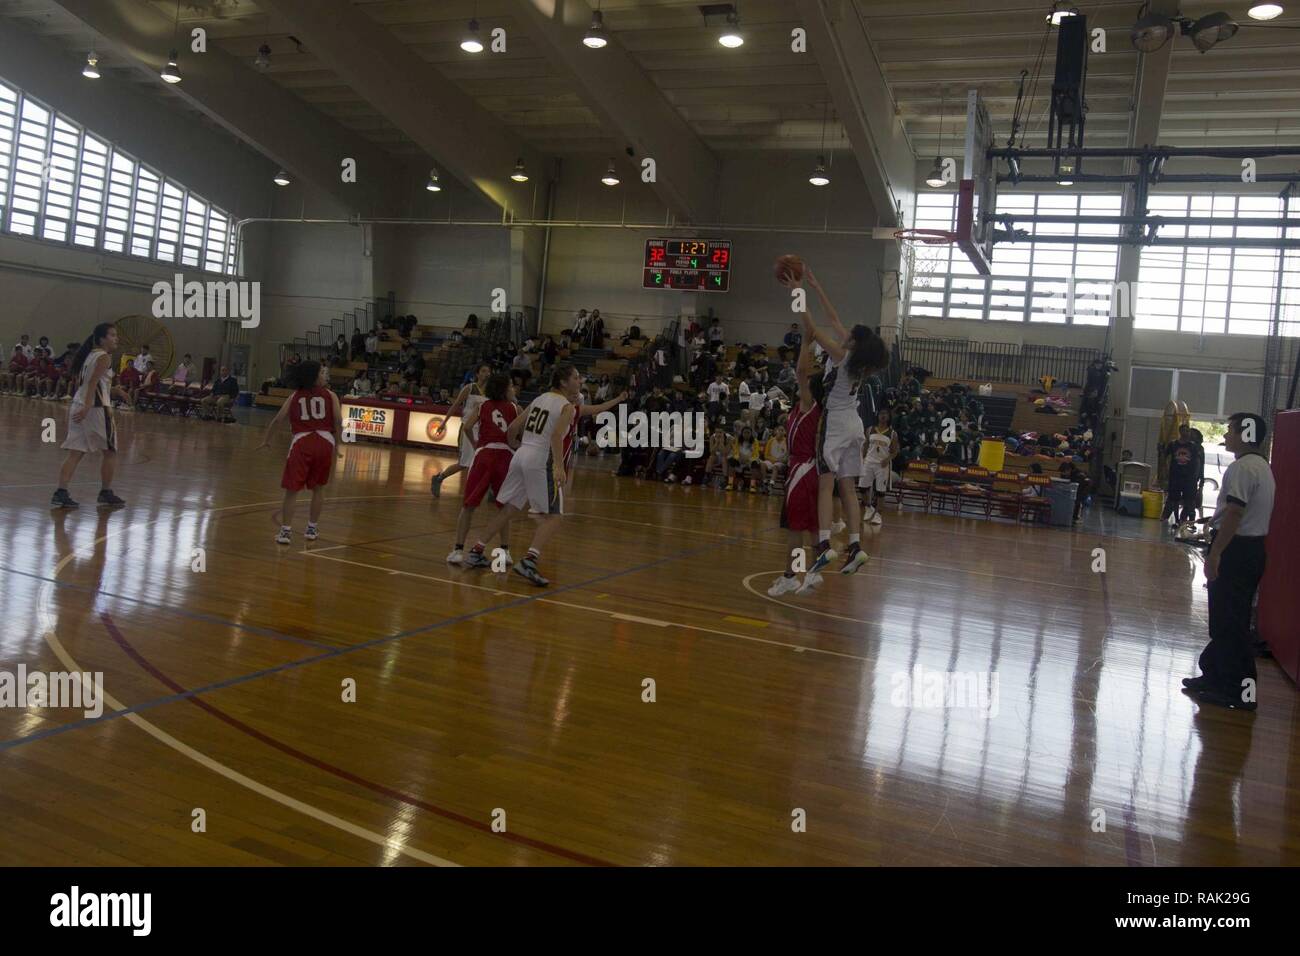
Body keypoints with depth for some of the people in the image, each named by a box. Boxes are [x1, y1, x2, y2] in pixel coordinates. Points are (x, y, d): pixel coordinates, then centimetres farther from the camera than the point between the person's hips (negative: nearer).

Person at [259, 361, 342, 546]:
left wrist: (266, 440, 18)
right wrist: (337, 444, 4)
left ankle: (286, 531, 3)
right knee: (318, 488, 17)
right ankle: (311, 529, 23)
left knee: (292, 489, 7)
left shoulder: (295, 396, 13)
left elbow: (277, 420, 7)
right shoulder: (330, 395, 8)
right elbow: (338, 421, -4)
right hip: (324, 441, 0)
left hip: (301, 442, 0)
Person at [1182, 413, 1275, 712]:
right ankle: (1216, 675, 27)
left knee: (1229, 622, -4)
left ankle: (1240, 692, 1)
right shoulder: (1264, 467, 16)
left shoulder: (1242, 468, -17)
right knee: (1233, 620, 17)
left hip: (1236, 549, -10)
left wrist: (1215, 554, -23)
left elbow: (1234, 514, -24)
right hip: (1254, 548, 10)